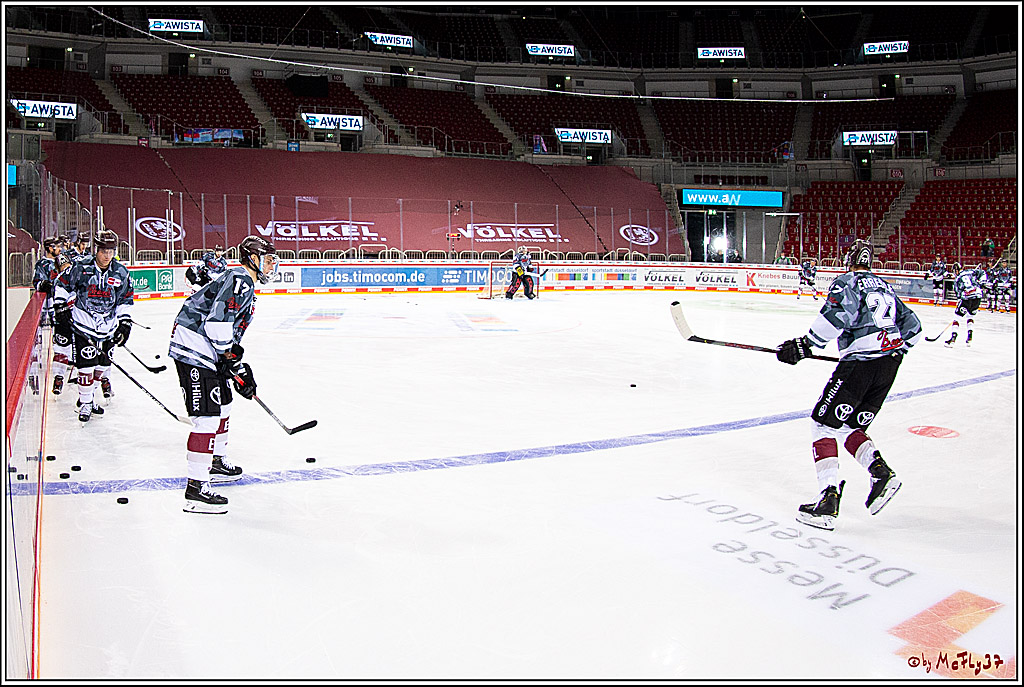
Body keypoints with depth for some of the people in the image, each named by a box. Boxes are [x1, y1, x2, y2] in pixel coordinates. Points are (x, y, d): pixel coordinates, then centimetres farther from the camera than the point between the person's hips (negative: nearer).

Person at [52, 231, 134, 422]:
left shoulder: (121, 273, 1)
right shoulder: (80, 268, -7)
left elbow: (126, 300, 9)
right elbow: (61, 284, 6)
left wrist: (125, 323, 5)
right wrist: (60, 306, 0)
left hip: (108, 330, 4)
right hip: (82, 326, -4)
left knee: (102, 366, 11)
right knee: (87, 365, -8)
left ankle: (86, 397, 31)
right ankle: (85, 403, 6)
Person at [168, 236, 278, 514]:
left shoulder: (245, 285, 21)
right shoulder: (240, 280, -14)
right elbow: (217, 322, -24)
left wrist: (236, 365, 16)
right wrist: (234, 363, -17)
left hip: (207, 353, 11)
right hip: (194, 351, -11)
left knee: (222, 405, 23)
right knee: (207, 416, -13)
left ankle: (216, 463, 40)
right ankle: (195, 488, -11)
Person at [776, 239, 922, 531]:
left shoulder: (847, 282, 1)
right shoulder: (884, 286, 23)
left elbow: (839, 314, -20)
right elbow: (912, 326, 26)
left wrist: (805, 344, -17)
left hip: (860, 363, -8)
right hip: (890, 362, 8)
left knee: (824, 424, -2)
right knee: (851, 428, 19)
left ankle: (828, 501, -12)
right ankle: (881, 472, -5)